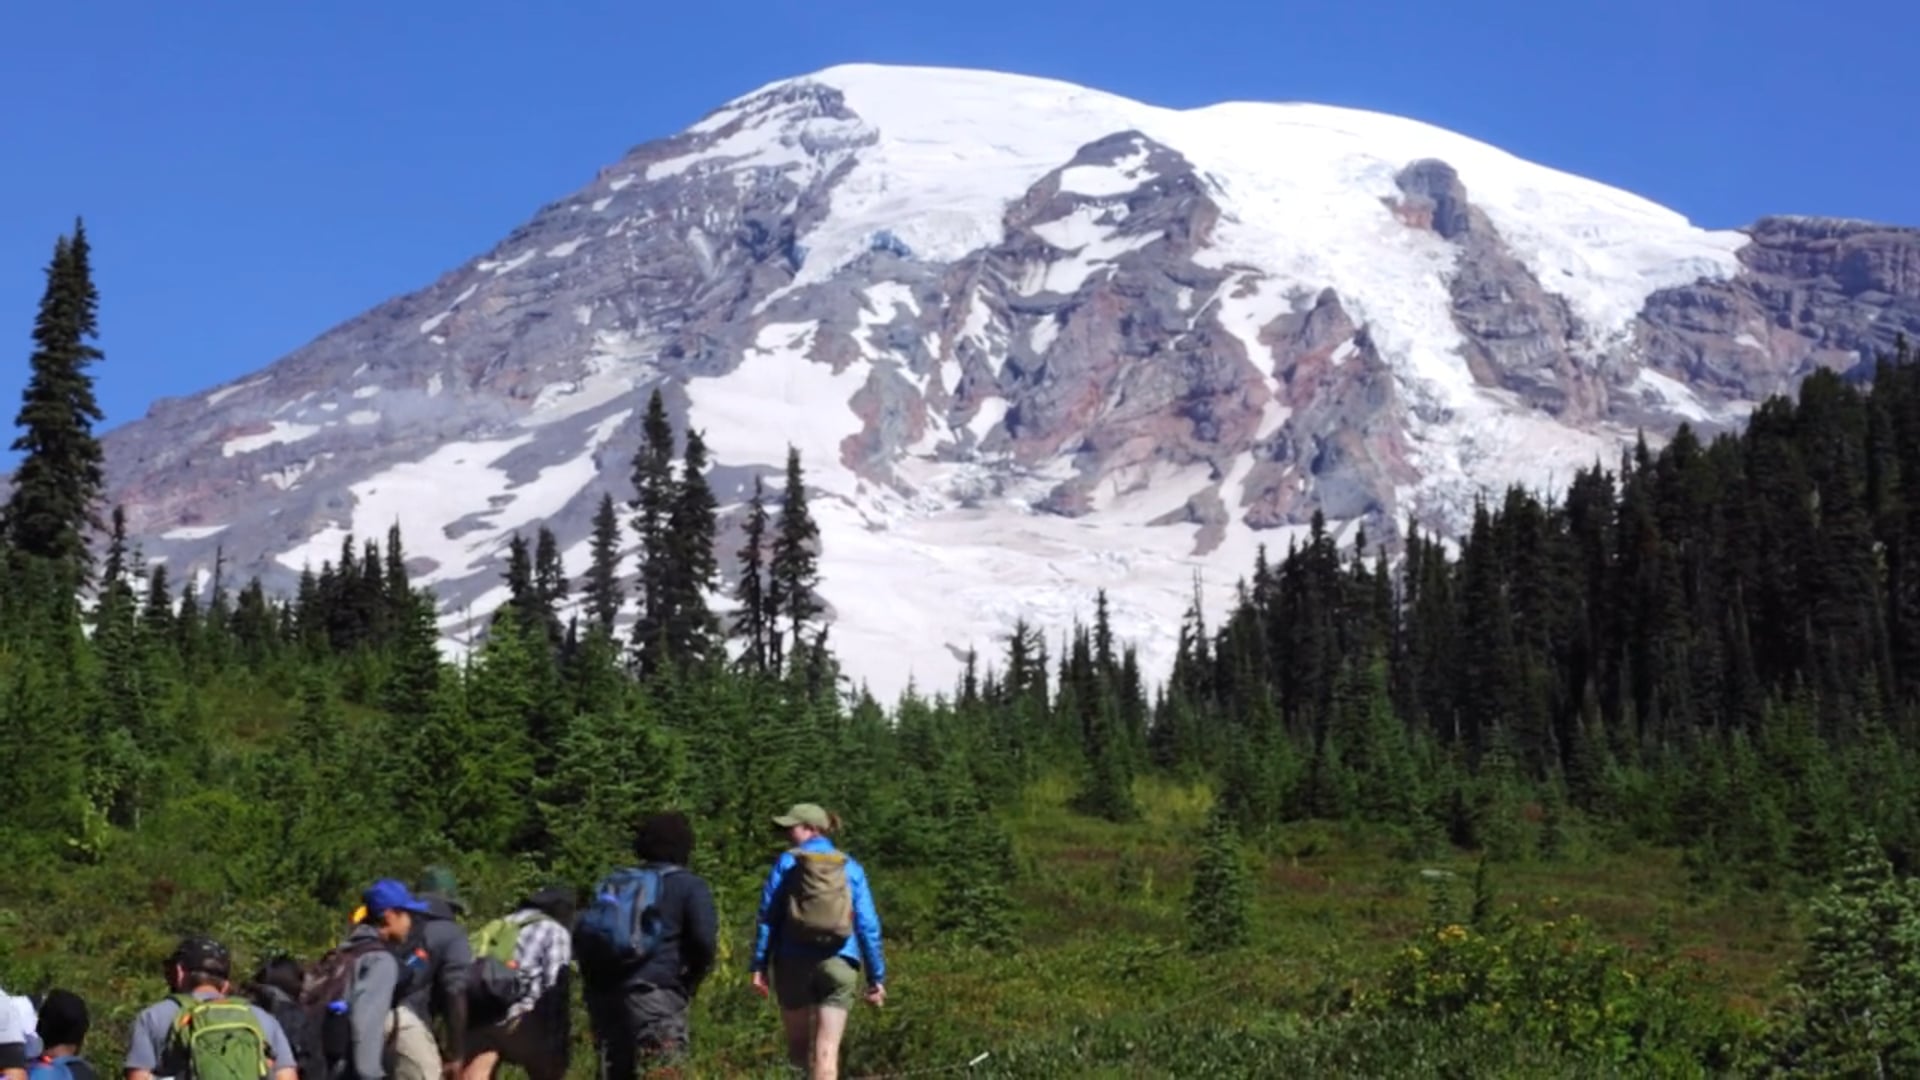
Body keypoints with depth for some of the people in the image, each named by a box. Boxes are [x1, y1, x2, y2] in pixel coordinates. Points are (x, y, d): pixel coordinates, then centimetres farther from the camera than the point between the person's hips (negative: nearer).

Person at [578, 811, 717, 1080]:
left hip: (604, 993, 6)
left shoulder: (614, 883, 20)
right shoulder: (690, 885, 3)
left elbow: (582, 934, 15)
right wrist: (691, 981, 8)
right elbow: (705, 941, -8)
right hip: (655, 993, -6)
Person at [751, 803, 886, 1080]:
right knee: (827, 1050, -2)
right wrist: (876, 977, 8)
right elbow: (868, 925, 4)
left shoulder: (787, 862, 3)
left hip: (794, 961, -1)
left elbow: (767, 917, -2)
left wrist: (759, 966, -1)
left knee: (799, 1045, 17)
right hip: (839, 964, 1)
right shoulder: (851, 868, 8)